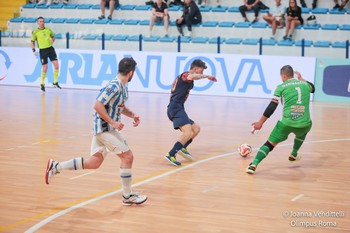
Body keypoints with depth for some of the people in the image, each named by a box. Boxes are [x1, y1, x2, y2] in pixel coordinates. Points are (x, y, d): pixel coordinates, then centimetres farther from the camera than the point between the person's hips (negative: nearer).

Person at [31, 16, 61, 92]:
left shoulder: (48, 30, 6)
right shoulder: (36, 32, -2)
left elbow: (53, 37, 23)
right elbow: (32, 41, 6)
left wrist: (52, 40, 1)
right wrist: (34, 50, -5)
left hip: (50, 49, 3)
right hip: (42, 50, -3)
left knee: (56, 65, -5)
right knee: (45, 68, -4)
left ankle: (55, 82, 8)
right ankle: (42, 84, 15)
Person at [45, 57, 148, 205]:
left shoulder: (123, 87, 11)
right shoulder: (114, 87, -20)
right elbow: (97, 105, -24)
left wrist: (132, 115, 9)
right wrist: (113, 122, -23)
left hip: (108, 128, 10)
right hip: (105, 128, -10)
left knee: (94, 162, 11)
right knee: (128, 157, -6)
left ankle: (56, 166, 17)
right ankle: (128, 196, 4)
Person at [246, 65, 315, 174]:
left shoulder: (281, 87, 3)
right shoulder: (305, 85, 13)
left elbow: (272, 107, -2)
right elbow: (312, 88, 40)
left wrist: (260, 122, 2)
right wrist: (301, 79, 51)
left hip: (286, 123, -3)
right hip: (304, 124, 3)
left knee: (269, 144, 4)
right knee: (303, 131, 39)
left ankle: (254, 165, -13)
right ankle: (294, 155, 44)